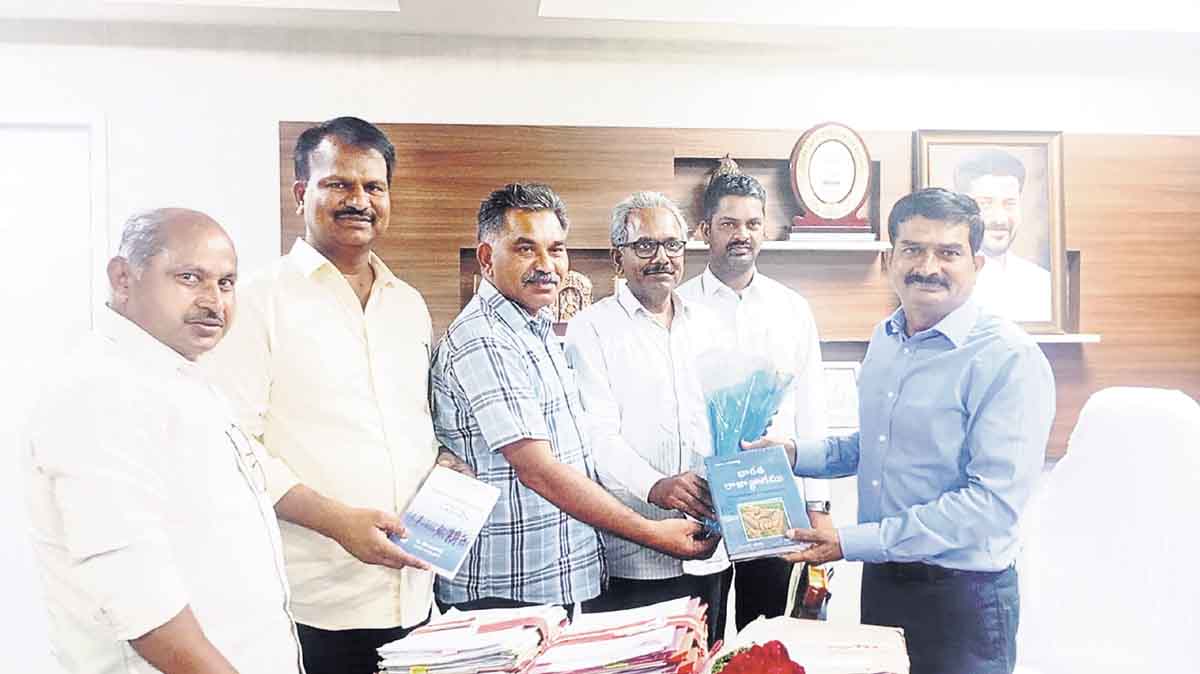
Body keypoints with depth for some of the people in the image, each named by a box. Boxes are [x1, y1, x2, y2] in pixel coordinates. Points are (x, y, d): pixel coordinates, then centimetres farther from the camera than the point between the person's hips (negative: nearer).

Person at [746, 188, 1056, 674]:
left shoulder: (1009, 359, -18)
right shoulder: (885, 338, 5)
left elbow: (994, 500, -24)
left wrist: (853, 542, -25)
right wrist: (797, 454, 2)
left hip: (962, 595, -7)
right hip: (880, 578, 7)